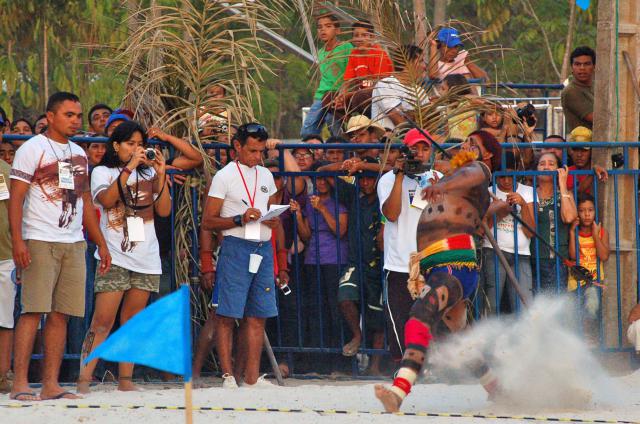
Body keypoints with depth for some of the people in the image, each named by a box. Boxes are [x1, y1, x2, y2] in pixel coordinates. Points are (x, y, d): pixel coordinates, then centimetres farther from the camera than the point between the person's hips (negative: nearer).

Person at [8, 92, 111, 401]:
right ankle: (20, 383, -12)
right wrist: (17, 240, -18)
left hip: (74, 244, 6)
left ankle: (51, 384, 5)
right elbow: (16, 198, -7)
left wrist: (101, 243, 19)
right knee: (33, 311, -11)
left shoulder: (78, 153, 19)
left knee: (61, 314, 3)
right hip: (40, 242, -6)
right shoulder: (32, 149, -2)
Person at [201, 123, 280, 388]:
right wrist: (240, 220, -16)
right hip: (235, 247, -6)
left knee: (257, 315, 4)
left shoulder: (265, 176, 18)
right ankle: (228, 376, -7)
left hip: (263, 247, 6)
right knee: (227, 315, -7)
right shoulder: (225, 176, -1)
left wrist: (274, 220, 3)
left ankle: (252, 377, 8)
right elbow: (207, 222, -3)